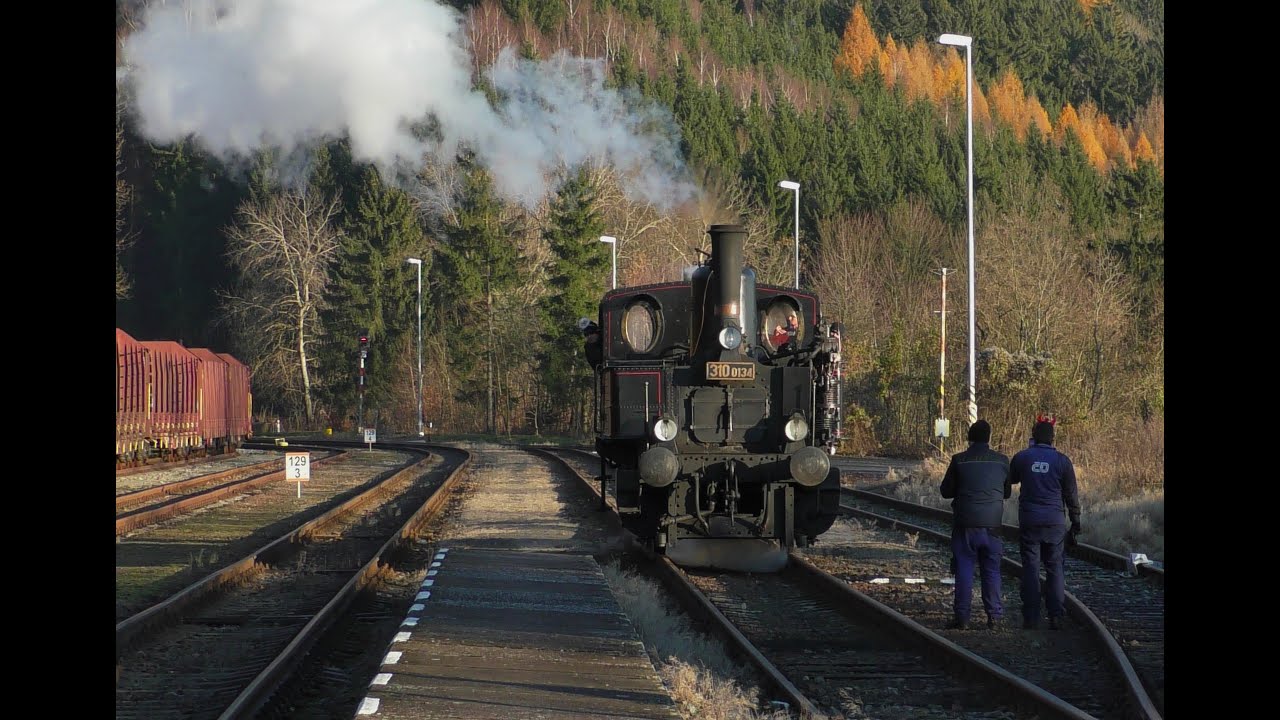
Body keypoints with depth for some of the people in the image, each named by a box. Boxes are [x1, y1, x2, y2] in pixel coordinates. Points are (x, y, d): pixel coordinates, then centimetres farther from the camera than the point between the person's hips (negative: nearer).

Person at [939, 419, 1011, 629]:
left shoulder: (959, 461, -6)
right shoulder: (1001, 460, 0)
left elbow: (946, 491, 0)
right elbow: (1007, 492, 12)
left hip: (965, 525, -2)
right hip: (992, 524, 2)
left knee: (964, 569, 2)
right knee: (991, 570, 9)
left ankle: (961, 616, 1)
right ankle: (994, 614, 8)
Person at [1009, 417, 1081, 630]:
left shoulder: (1022, 457, -2)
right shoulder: (1062, 461, -2)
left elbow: (1011, 479, 18)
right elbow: (1071, 494, 3)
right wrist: (1075, 522, 12)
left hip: (1029, 520, 0)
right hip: (1055, 522, 0)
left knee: (1030, 568, 3)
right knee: (1055, 567, 8)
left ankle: (1031, 617, 0)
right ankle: (1056, 614, 1)